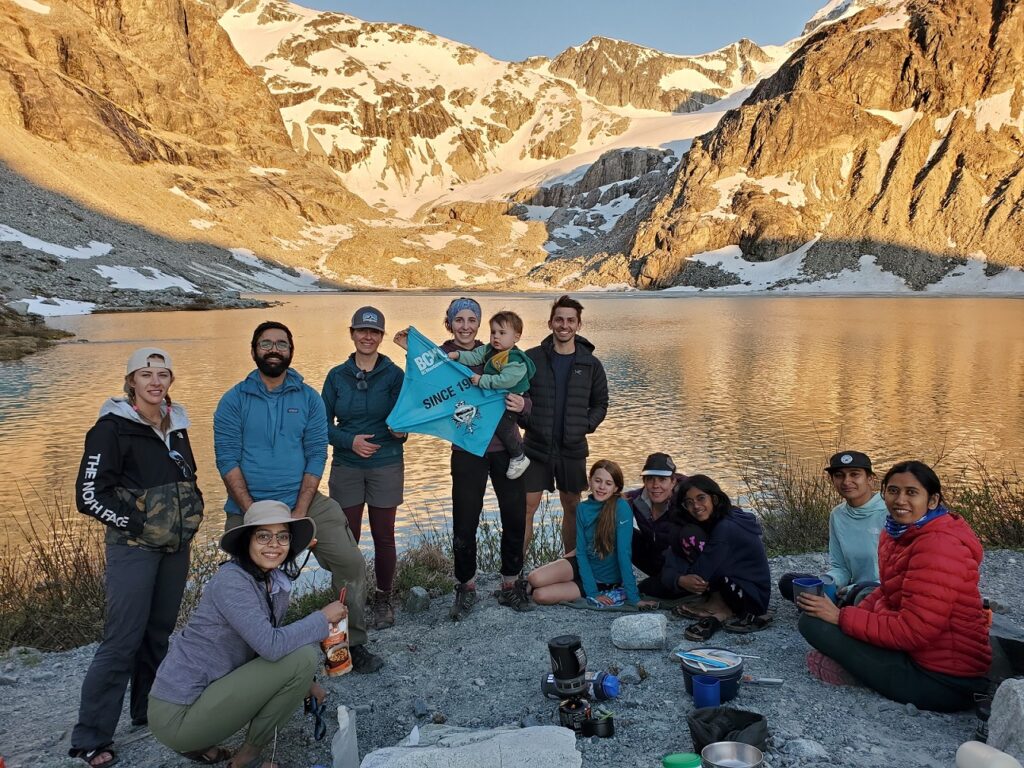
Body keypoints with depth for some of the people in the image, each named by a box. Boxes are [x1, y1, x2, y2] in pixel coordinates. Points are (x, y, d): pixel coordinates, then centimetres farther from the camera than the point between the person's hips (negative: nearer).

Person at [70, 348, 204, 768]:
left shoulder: (175, 424, 8)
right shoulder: (113, 428, -11)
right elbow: (89, 494, -14)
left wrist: (190, 519, 7)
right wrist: (136, 523, -14)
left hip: (176, 545, 6)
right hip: (132, 548, -6)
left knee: (160, 631, 15)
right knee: (122, 641, -4)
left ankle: (149, 711, 32)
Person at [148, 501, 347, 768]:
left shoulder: (278, 582, 5)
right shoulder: (231, 580, -20)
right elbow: (271, 647, -30)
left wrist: (303, 682, 5)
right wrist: (323, 617, -17)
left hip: (209, 691, 9)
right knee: (302, 656, -17)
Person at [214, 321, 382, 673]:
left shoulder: (309, 398, 4)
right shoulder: (234, 400, 0)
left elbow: (316, 457, -1)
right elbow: (227, 461, -6)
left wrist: (299, 513, -12)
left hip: (304, 501, 1)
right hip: (247, 508, -1)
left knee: (351, 562, -8)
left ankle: (353, 644, 9)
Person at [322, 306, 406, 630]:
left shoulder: (394, 374, -2)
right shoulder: (337, 376, 4)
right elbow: (323, 423, 5)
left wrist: (401, 431, -26)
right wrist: (350, 440, -12)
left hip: (386, 466, -1)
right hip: (346, 467, 1)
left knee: (383, 535, 6)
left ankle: (383, 600, 22)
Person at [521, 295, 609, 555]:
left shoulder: (590, 364, 2)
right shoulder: (531, 358, -3)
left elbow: (600, 404, 10)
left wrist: (586, 426, -4)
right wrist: (526, 420, -9)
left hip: (573, 449, 2)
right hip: (536, 447, -2)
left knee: (571, 507, 13)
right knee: (526, 508, -1)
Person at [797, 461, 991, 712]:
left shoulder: (939, 545, -23)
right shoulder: (899, 533, 6)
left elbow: (912, 631, -26)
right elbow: (888, 592, 16)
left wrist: (841, 617, -19)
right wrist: (853, 613, -2)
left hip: (943, 681, -10)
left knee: (813, 623, -18)